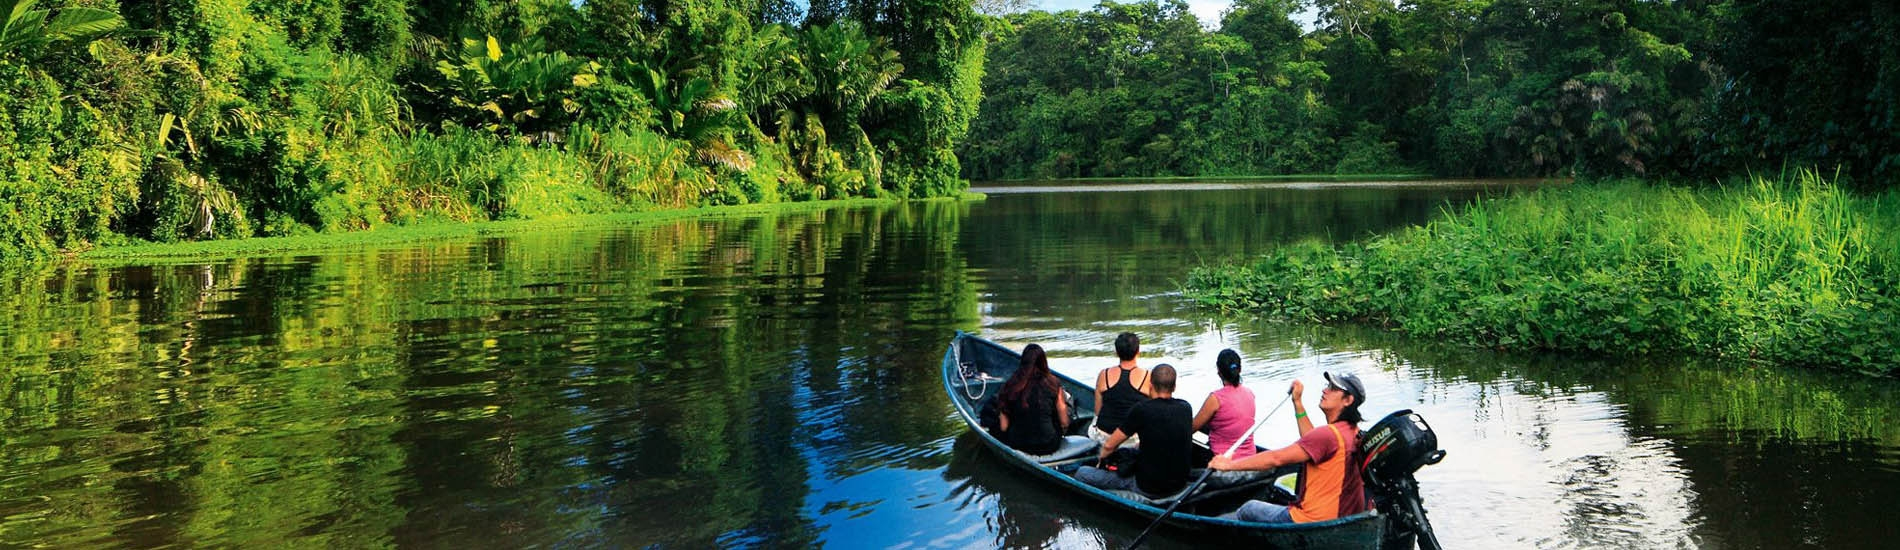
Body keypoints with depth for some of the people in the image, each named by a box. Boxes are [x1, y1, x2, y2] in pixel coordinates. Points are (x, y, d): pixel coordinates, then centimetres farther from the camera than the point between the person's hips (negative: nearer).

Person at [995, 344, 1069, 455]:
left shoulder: (1010, 386, -9)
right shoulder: (1053, 384, -11)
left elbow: (1003, 427, -7)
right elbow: (1064, 424, -5)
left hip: (1016, 445, 1)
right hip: (1049, 447, -1)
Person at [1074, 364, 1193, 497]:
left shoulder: (1142, 410, -17)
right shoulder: (1186, 408, -2)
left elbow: (1109, 446, -8)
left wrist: (1102, 459, 15)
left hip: (1148, 489, -6)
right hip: (1180, 485, 6)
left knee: (1082, 473, 5)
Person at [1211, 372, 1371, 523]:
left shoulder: (1329, 435, -23)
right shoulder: (1352, 432, 5)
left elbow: (1276, 458, -24)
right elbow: (1311, 441, 22)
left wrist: (1230, 464, -18)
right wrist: (1297, 402, 21)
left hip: (1312, 521, -9)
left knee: (1248, 509, 12)